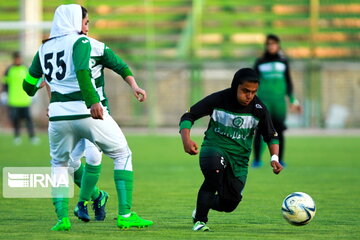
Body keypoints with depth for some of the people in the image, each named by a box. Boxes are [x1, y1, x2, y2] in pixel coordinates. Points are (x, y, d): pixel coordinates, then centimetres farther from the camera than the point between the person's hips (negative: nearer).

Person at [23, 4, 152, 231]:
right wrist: (93, 102, -32)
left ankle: (62, 218, 9)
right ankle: (125, 215, 4)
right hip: (88, 114, -5)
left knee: (59, 165, 25)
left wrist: (32, 91, 48)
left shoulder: (44, 48, 14)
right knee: (122, 155, 12)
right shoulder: (80, 42, -4)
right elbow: (82, 73, -22)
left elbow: (29, 84, 24)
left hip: (59, 116, 5)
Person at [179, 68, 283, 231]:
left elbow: (271, 136, 6)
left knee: (229, 204, -1)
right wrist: (186, 140, -24)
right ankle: (200, 221, -26)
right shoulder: (218, 100, -12)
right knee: (215, 168, -39)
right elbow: (188, 116, -6)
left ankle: (203, 204, 38)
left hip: (239, 158, 3)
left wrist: (274, 158, -13)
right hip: (213, 147, -3)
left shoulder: (258, 109, -6)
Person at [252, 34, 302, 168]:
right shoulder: (260, 62, 7)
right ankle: (256, 159, -5)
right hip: (263, 100, -1)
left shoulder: (283, 62, 11)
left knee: (279, 131, -1)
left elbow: (288, 82, 16)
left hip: (279, 101, 1)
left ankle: (279, 160, 7)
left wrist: (292, 101, 11)